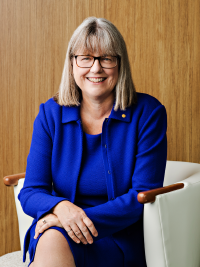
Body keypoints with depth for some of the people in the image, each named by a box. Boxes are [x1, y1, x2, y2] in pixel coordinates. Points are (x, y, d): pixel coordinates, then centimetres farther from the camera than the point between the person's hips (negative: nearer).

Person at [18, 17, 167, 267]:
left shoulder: (147, 113, -4)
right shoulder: (50, 114, 3)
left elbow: (144, 195, -8)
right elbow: (30, 192, 0)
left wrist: (86, 219, -20)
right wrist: (61, 207, -23)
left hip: (119, 238, -2)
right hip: (55, 230, 2)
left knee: (54, 240, -33)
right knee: (50, 241, -34)